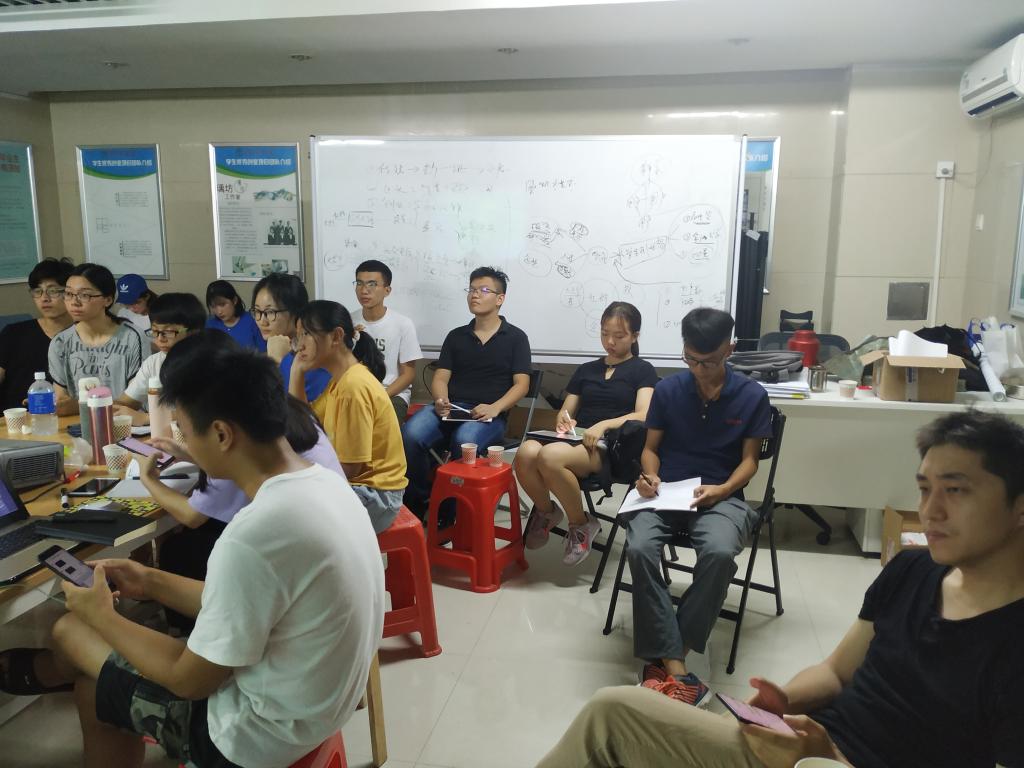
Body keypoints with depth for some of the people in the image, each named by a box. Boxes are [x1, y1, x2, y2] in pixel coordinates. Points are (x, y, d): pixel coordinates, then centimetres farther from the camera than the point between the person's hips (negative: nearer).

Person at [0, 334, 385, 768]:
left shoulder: (252, 539, -33)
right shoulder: (325, 483, -5)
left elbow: (192, 681, -17)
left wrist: (102, 615, -4)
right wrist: (153, 583, 10)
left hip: (261, 732, -7)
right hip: (313, 693, 7)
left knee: (70, 630, 13)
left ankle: (46, 671, 44)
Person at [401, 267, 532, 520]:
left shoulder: (515, 337, 11)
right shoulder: (456, 336, 21)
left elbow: (521, 384, 2)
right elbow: (440, 378, 14)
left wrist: (495, 408, -17)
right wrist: (441, 400, -11)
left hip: (489, 414, -3)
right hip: (449, 409, 3)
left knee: (464, 439, -38)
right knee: (410, 433, -28)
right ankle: (418, 501, -6)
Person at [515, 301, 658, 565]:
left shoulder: (643, 370, 10)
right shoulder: (586, 369, 25)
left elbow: (643, 415, -5)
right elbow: (566, 411, 22)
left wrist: (604, 425, -21)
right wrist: (564, 419, -3)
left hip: (612, 448, -4)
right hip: (575, 441, 5)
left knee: (550, 456, -36)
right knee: (526, 453, -31)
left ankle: (580, 525, -11)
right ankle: (545, 511, 0)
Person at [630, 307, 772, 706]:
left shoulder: (752, 396, 1)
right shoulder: (667, 389, 4)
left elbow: (749, 459, 4)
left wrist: (722, 490, -16)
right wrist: (650, 477, -12)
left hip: (721, 495, -1)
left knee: (719, 552, -36)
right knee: (639, 548, -31)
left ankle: (664, 659, -23)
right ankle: (675, 666, -27)